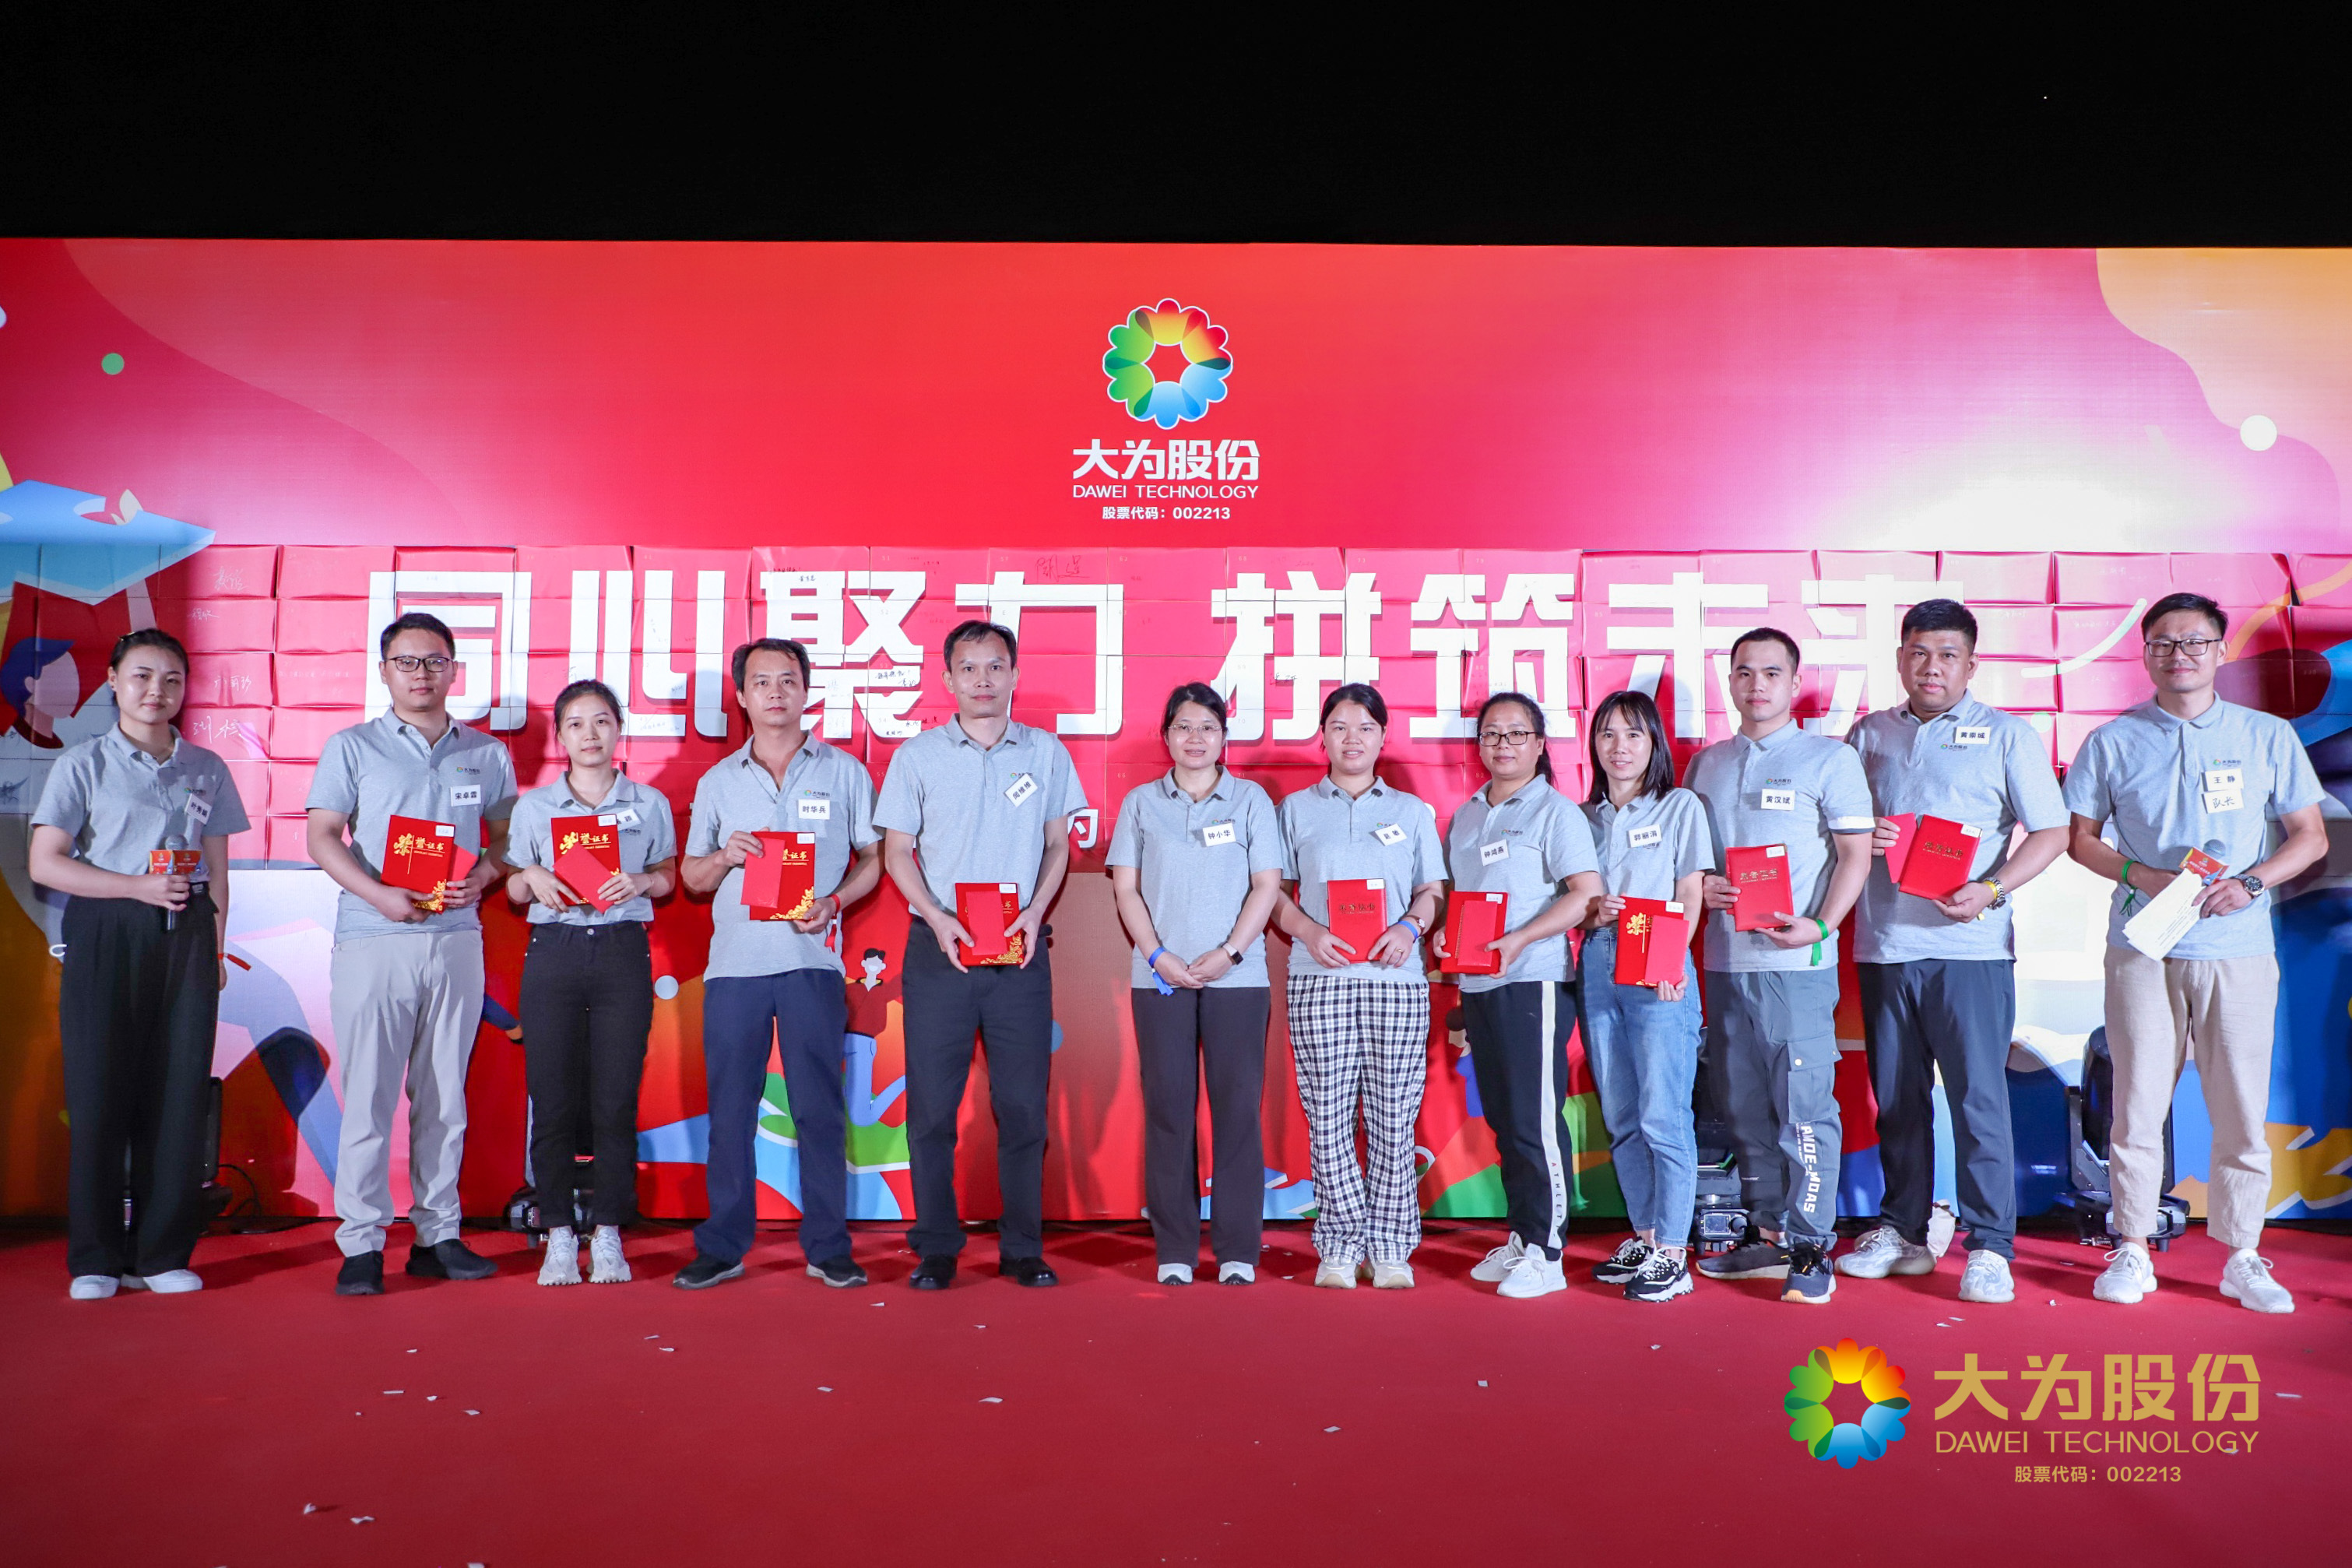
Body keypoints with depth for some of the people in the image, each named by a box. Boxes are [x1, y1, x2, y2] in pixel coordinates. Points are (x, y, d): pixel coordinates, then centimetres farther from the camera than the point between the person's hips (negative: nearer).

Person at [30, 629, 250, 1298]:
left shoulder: (206, 769, 11)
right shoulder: (83, 764, 2)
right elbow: (45, 863, -4)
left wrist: (215, 946, 7)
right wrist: (137, 886, -14)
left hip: (186, 937, 3)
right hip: (106, 934, -2)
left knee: (180, 1092, 1)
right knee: (100, 1093, -1)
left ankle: (162, 1253, 11)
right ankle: (95, 1258, 11)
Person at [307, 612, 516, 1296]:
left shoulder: (487, 755, 12)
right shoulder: (352, 748, 5)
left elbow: (506, 836, 16)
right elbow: (323, 837, 0)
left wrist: (481, 876, -6)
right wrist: (381, 895, -15)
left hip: (457, 939, 3)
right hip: (374, 939, -2)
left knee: (445, 1096, 7)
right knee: (368, 1095, -3)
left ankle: (438, 1234, 15)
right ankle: (361, 1242, 5)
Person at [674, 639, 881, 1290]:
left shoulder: (845, 772, 8)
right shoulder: (718, 782, 13)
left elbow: (874, 858, 8)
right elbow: (691, 877, 15)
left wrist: (833, 902, -9)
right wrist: (723, 857, -6)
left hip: (812, 960, -2)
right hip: (734, 961, 2)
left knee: (819, 1108, 0)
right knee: (729, 1108, 4)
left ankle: (828, 1248, 10)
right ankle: (722, 1248, 15)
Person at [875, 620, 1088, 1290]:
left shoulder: (1046, 754, 8)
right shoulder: (917, 756, 5)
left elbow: (1058, 845, 12)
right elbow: (897, 851, 6)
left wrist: (1035, 913, -4)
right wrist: (937, 917, -9)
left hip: (1021, 952, 1)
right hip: (939, 950, 0)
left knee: (1023, 1104, 3)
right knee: (931, 1105, 2)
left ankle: (1023, 1248, 14)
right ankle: (936, 1249, 14)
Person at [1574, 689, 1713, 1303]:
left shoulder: (1681, 807, 5)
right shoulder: (1583, 817, 15)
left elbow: (1690, 897, -2)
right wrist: (1593, 912, -9)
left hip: (1660, 972, -4)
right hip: (1598, 968, 4)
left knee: (1663, 1115, -7)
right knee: (1619, 1116, 9)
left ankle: (1673, 1254, -1)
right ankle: (1644, 1236, 21)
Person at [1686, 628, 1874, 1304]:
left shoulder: (1829, 758, 1)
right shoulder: (1706, 764, 15)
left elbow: (1855, 854, -3)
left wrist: (1819, 925, -16)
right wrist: (1700, 886, -1)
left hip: (1796, 962, -5)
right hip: (1724, 961, 5)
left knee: (1804, 1105, -4)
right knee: (1745, 1106, 11)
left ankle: (1812, 1249, 5)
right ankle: (1767, 1234, 23)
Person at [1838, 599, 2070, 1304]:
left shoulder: (2008, 735, 6)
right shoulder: (1869, 734, 15)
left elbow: (2051, 832, 1)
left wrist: (1991, 890, -14)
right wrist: (1859, 838, -6)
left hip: (1969, 947, -3)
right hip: (1882, 946, 3)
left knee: (1978, 1095, -5)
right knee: (1896, 1098, 10)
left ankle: (1990, 1249, 3)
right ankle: (1902, 1233, 20)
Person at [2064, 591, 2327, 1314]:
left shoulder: (2268, 737, 7)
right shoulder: (2112, 741, 6)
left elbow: (2311, 838, 8)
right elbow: (2079, 837, 8)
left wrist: (2251, 882, -9)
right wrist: (2140, 876, -9)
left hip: (2239, 950, 1)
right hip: (2142, 949, 0)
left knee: (2243, 1110, 4)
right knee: (2137, 1104, 2)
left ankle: (2243, 1257, 17)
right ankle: (2132, 1250, 13)